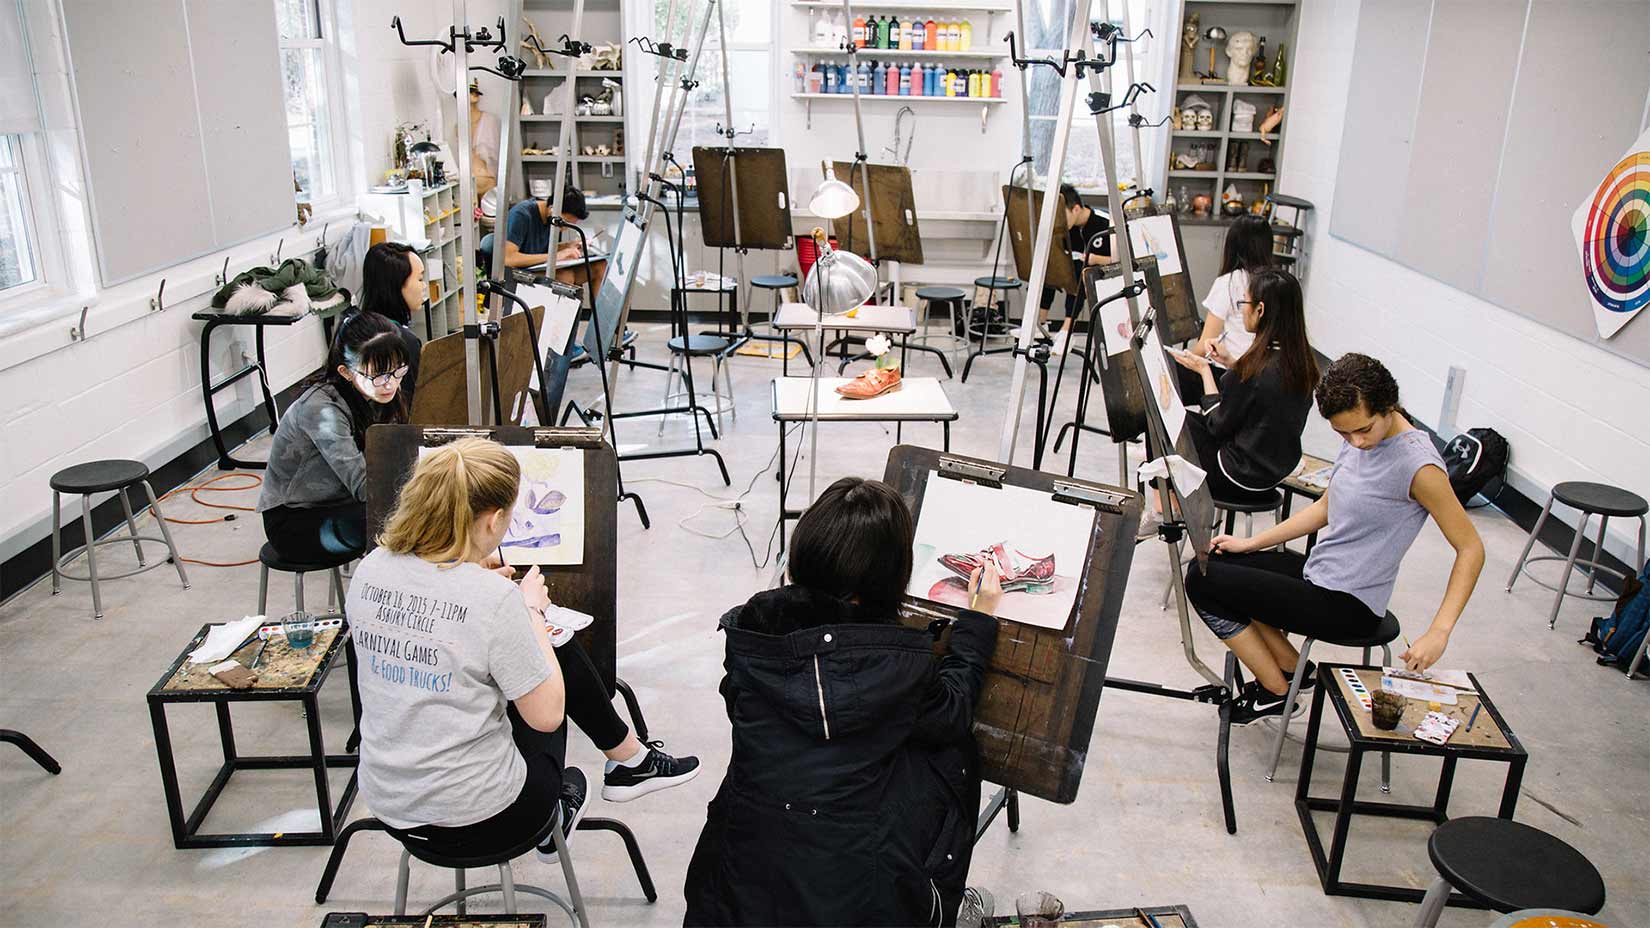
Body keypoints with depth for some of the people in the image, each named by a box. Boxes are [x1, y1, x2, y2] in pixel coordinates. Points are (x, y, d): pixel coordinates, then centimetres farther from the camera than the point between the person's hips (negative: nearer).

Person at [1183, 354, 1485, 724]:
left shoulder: (1418, 466, -23)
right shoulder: (1358, 439, 2)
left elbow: (1471, 549, -19)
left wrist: (1438, 632, -26)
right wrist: (1250, 543, 11)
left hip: (1346, 604, -9)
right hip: (1318, 571, 9)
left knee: (1202, 583, -9)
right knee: (1207, 565, 10)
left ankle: (1277, 691, 7)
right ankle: (1293, 668, 14)